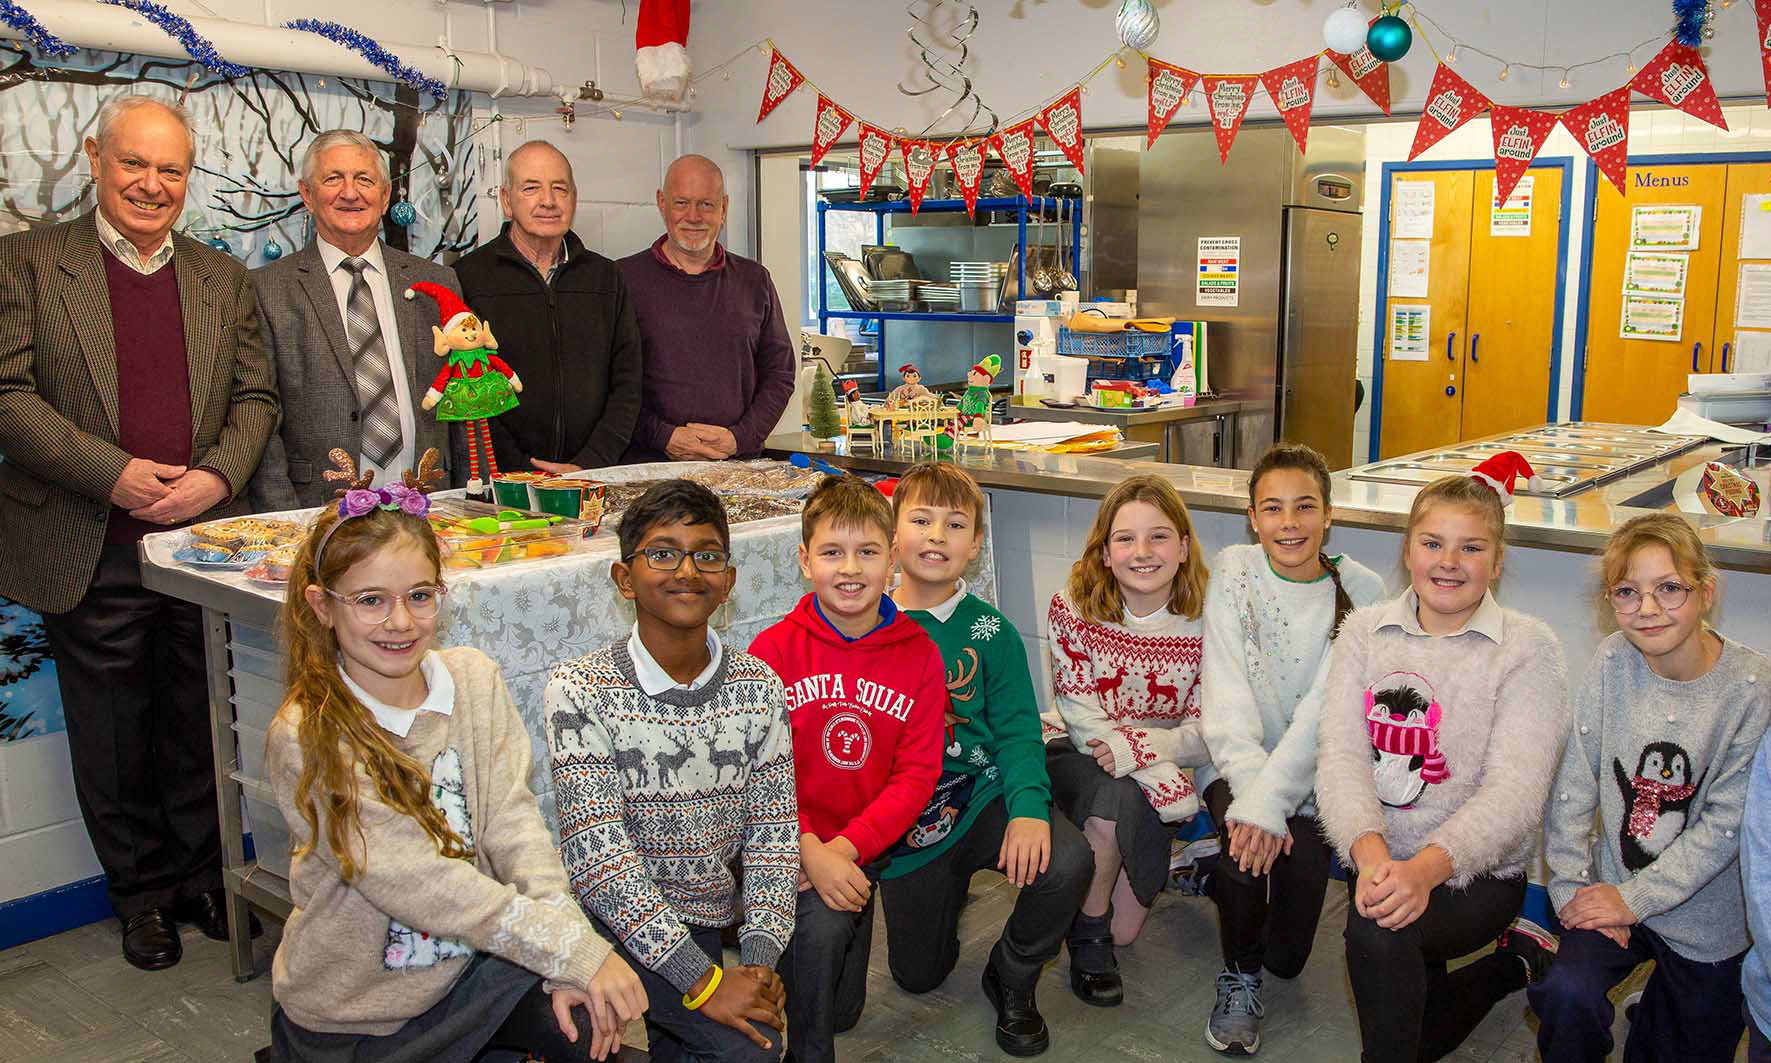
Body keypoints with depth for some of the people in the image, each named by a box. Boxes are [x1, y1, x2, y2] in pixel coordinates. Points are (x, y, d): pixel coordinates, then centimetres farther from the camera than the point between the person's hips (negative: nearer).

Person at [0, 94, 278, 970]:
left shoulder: (224, 278, 11)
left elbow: (256, 397, 8)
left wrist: (217, 476, -10)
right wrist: (116, 473, -17)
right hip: (91, 555, -2)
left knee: (202, 731, 12)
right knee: (115, 742, 9)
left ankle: (205, 880, 29)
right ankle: (144, 897, 25)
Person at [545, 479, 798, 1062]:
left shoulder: (759, 687, 0)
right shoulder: (581, 690, -13)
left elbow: (773, 830, 2)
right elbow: (596, 852, -18)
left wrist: (760, 958, -11)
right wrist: (702, 980, -22)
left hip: (703, 924, 5)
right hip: (615, 921, -5)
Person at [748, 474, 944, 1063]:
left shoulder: (918, 654, -5)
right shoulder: (773, 650, -10)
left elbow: (917, 774, -7)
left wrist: (846, 847, -19)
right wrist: (808, 850, -23)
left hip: (863, 847, 3)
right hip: (789, 841, -2)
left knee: (842, 1010, 6)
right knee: (821, 925, -29)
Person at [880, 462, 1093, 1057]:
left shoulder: (990, 633, -4)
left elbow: (1018, 732, -6)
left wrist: (1028, 807, -26)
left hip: (984, 800, 0)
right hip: (904, 825, 1)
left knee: (1067, 863, -29)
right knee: (918, 974, 7)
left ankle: (1012, 979, 1)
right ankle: (947, 886, 41)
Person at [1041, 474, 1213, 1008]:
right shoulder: (1072, 609, -14)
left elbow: (1204, 732, -11)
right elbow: (1081, 718, -18)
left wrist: (1133, 748, -30)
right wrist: (1167, 779, -28)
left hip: (1156, 771, 2)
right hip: (1073, 756, -1)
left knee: (1126, 929, -10)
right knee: (1118, 798, -36)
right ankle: (1087, 934, -11)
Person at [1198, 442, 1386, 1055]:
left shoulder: (1360, 592, -7)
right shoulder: (1233, 573, -6)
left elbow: (1326, 711, -17)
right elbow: (1227, 701, -13)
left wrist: (1271, 800, -29)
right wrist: (1249, 795, -27)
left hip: (1312, 777, 1)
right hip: (1238, 764, 0)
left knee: (1288, 957, -4)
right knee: (1253, 840, -32)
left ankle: (1233, 878, 29)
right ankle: (1239, 978, -3)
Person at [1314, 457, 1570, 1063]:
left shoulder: (1528, 647, -6)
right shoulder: (1364, 632, 3)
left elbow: (1515, 788, -16)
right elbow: (1341, 753, -8)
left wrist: (1427, 867, -32)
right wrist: (1370, 849, -27)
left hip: (1477, 875, -4)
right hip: (1377, 866, 4)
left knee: (1377, 933, -32)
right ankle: (1510, 967, 34)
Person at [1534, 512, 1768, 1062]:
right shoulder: (1613, 662, -8)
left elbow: (1726, 825, -16)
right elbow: (1573, 784, -4)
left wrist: (1633, 899, -15)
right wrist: (1573, 889, -7)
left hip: (1707, 919, -1)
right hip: (1612, 893, 1)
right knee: (1567, 994, -23)